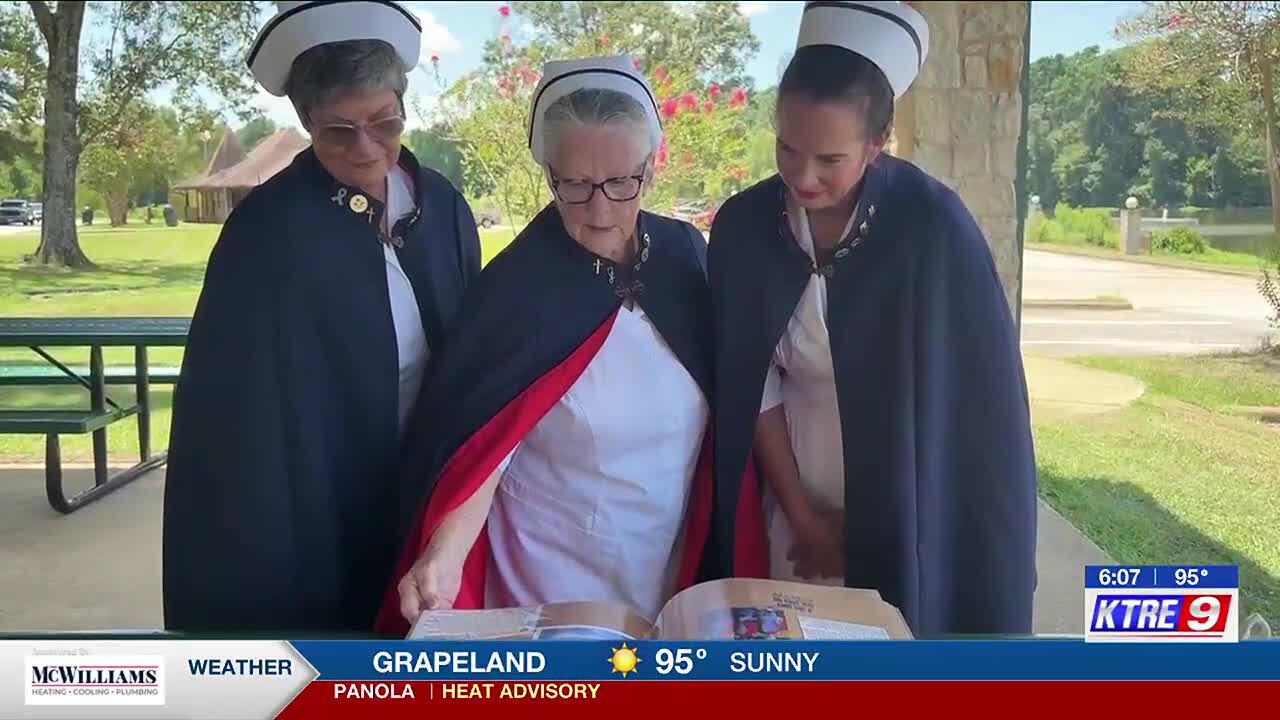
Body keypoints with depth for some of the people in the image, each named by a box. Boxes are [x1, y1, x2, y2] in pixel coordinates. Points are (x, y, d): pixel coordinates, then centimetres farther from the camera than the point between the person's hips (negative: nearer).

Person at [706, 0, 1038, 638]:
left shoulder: (933, 227, -17)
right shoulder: (743, 226, -7)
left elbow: (971, 403, -11)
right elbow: (750, 388, -3)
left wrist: (872, 521, -7)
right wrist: (801, 514, -6)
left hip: (908, 516, -2)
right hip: (792, 506, 3)